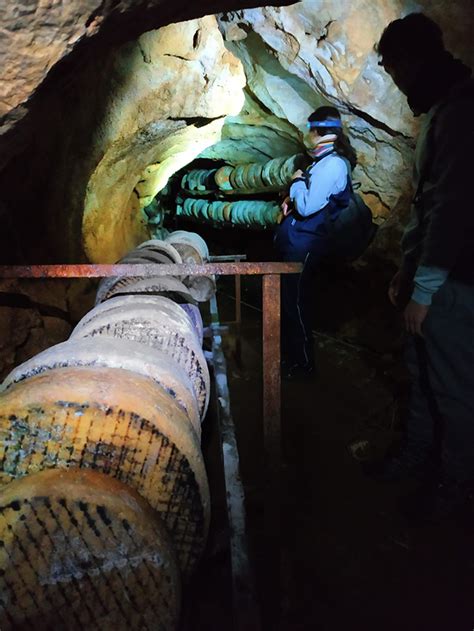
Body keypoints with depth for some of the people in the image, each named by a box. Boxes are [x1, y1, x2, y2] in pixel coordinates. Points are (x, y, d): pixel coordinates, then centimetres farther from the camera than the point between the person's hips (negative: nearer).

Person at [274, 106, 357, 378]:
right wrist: (292, 199, 6)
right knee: (292, 299, 18)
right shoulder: (327, 160, 13)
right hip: (299, 241, 10)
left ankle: (303, 363, 14)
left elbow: (307, 206, -23)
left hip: (304, 245, -10)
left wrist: (297, 181, -7)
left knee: (295, 303, 0)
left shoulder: (332, 165, -18)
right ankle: (291, 353, 34)